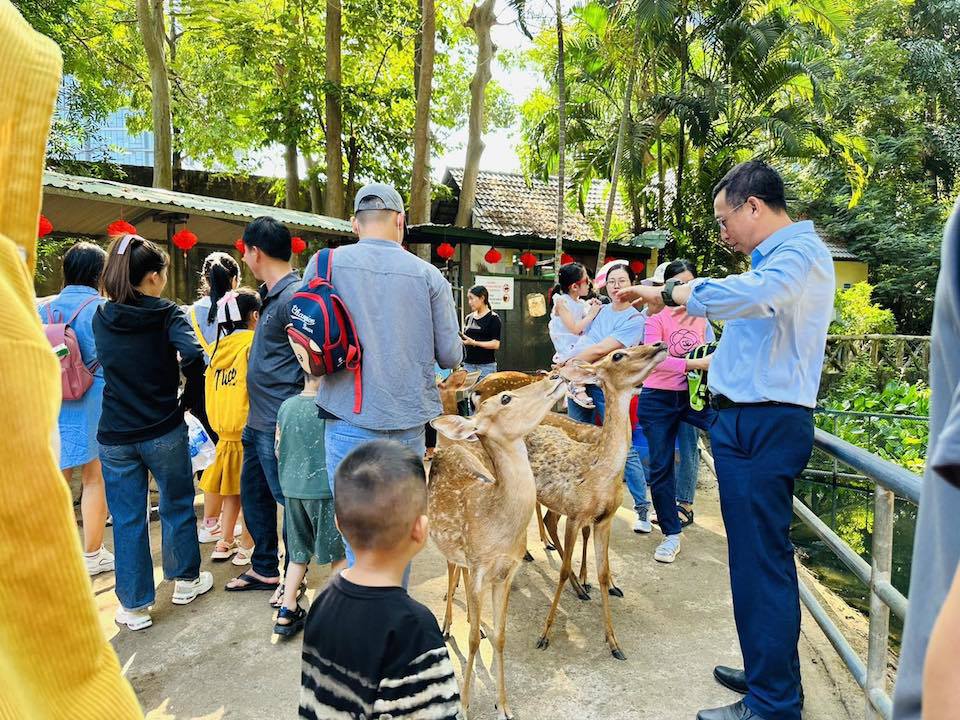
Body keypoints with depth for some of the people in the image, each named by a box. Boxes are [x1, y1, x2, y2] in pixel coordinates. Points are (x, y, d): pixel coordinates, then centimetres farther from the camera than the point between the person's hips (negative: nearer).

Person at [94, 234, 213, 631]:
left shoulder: (102, 318, 3)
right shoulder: (167, 314, -9)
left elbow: (103, 364, 14)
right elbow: (193, 357, -24)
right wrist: (189, 399, -10)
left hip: (115, 435, 3)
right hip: (163, 431, -3)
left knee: (127, 519, 10)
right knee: (177, 507, 17)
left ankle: (134, 606, 19)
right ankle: (186, 580, 33)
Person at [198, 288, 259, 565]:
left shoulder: (217, 347, 9)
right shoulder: (253, 344, -11)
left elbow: (211, 393, 15)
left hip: (225, 429, 6)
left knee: (233, 488, 17)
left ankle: (224, 542, 25)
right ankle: (246, 547, 12)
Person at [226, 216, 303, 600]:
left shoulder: (294, 297, -18)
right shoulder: (272, 295, 12)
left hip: (278, 425, -10)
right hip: (258, 421, 10)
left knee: (289, 500, 4)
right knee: (253, 496, 19)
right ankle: (264, 569, 35)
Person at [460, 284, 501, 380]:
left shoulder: (493, 318, -4)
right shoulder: (468, 318, 13)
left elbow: (496, 344, -11)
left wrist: (474, 342, -18)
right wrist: (459, 338, 2)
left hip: (486, 365, -5)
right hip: (468, 364, 5)